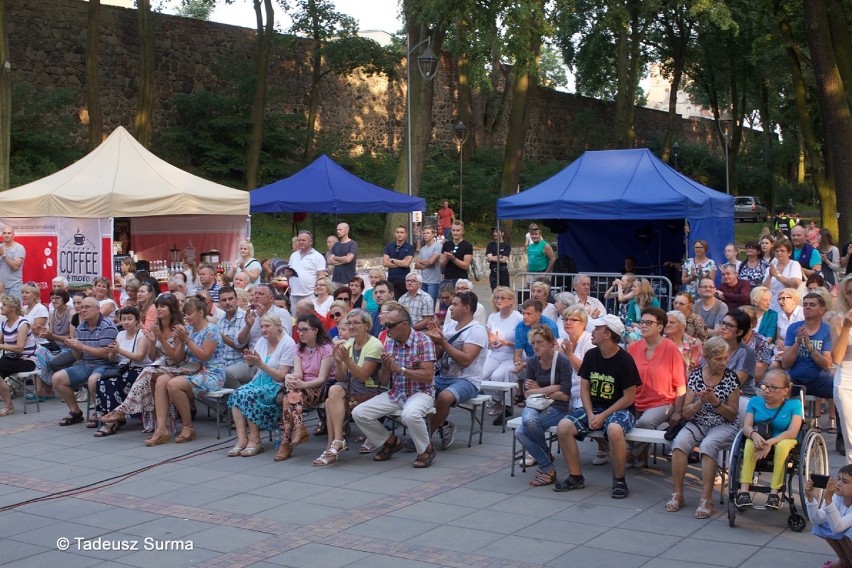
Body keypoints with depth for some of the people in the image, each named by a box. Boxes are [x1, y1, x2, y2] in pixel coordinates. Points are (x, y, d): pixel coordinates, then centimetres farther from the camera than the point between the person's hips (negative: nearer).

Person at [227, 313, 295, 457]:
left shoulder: (288, 344, -8)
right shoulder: (262, 341, 13)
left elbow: (281, 376, -14)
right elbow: (255, 369, 11)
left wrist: (260, 364, -20)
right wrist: (250, 361, -11)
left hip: (277, 386, -7)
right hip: (259, 381, 7)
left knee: (248, 396, -30)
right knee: (236, 394, -22)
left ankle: (255, 440, -19)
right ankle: (241, 439, -25)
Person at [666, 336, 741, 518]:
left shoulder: (731, 378, -2)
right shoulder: (695, 376, 2)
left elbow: (733, 415, -1)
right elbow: (686, 413, 3)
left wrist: (715, 402, -17)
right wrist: (700, 402, -17)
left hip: (723, 426, -2)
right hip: (697, 423, 2)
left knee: (708, 445, -34)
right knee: (679, 442, -29)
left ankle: (706, 500, -30)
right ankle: (677, 495, -20)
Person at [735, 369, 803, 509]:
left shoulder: (794, 404, -4)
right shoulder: (755, 401, 5)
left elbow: (792, 432, -16)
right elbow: (746, 426, -6)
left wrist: (770, 442, -31)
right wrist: (754, 435, -31)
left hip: (784, 441, -2)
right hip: (760, 441, 2)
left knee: (782, 445, -37)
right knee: (750, 443, -31)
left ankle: (774, 492, -32)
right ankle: (744, 490, -37)